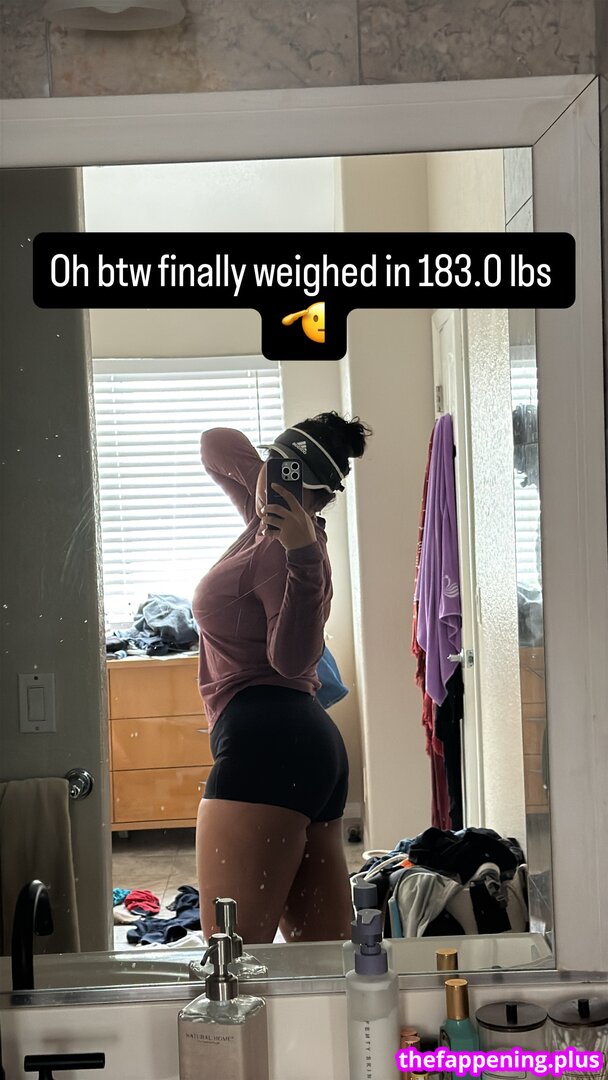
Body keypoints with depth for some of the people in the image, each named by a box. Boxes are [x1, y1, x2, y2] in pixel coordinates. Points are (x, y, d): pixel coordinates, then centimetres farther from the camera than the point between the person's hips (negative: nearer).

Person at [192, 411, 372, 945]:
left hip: (267, 741, -11)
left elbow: (292, 658, -21)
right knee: (326, 952, 11)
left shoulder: (284, 545, -9)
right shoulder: (269, 523, 17)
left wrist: (304, 559, -28)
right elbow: (216, 443, 29)